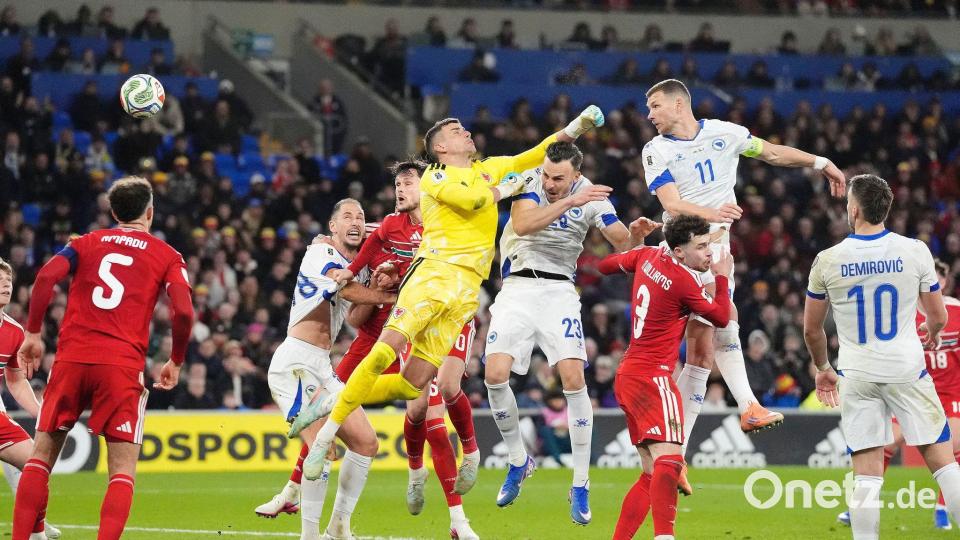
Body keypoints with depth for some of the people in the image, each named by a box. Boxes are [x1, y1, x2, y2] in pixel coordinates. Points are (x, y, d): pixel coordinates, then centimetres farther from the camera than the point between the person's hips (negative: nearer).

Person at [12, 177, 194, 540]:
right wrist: (175, 363, 11)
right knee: (122, 470, 1)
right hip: (122, 366, -2)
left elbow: (46, 276, -1)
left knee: (42, 454, 12)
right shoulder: (167, 257, 11)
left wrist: (33, 334, 4)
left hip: (71, 359, 2)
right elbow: (184, 312, -3)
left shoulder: (87, 243, 16)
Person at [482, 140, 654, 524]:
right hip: (518, 287, 0)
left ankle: (581, 486, -9)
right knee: (495, 374, -15)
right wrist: (570, 202, -37)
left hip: (559, 290, 0)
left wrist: (635, 234, -29)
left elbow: (623, 246, -5)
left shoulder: (591, 197, -4)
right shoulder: (530, 181, -8)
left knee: (573, 378, -16)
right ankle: (519, 461, 10)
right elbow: (522, 224, -27)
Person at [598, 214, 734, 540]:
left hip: (628, 375, 10)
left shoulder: (648, 257, 7)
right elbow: (722, 318, -2)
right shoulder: (685, 281, -15)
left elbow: (607, 265, 25)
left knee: (653, 473, 12)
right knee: (669, 460, -24)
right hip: (652, 376, -10)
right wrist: (723, 278, 10)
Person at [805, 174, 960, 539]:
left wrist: (823, 369, 27)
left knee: (866, 475, 2)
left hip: (857, 376, 1)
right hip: (908, 371, 0)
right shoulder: (914, 252, -4)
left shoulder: (827, 261, -3)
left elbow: (811, 330, 8)